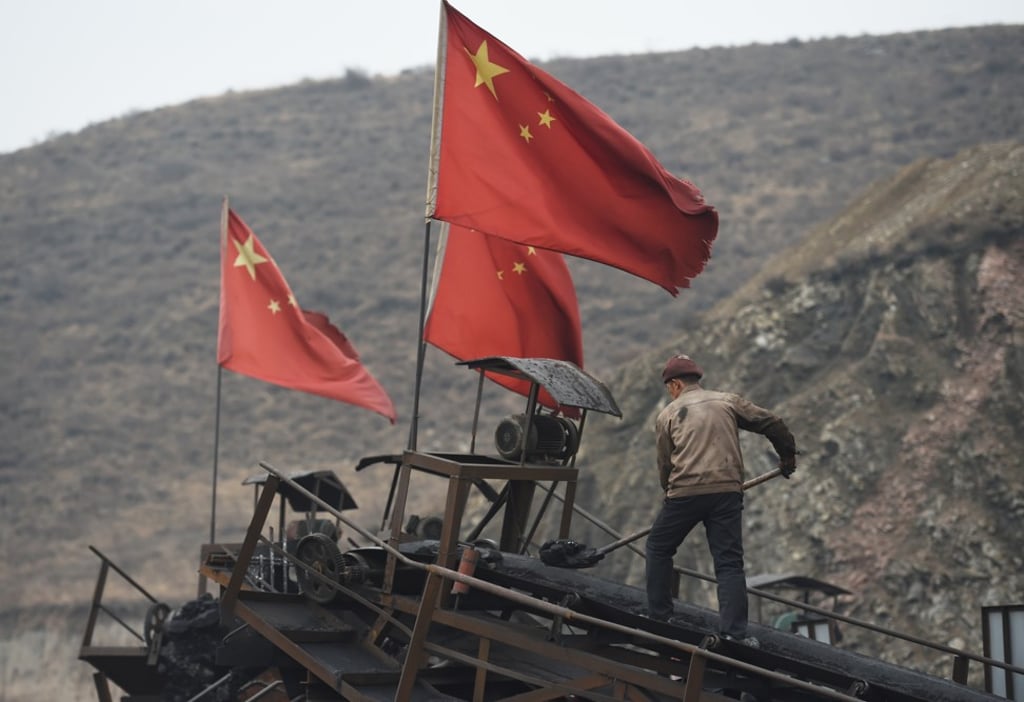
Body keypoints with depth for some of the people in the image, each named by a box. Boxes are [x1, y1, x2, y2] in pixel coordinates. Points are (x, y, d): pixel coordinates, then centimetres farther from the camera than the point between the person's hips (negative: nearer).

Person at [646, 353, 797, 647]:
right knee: (730, 562, 3)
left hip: (685, 491, -2)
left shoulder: (668, 415, 10)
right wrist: (788, 456, 28)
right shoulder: (728, 401, 14)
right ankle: (733, 631, -8)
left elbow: (665, 464, 12)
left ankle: (659, 615, 21)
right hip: (728, 491, 2)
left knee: (658, 548, 19)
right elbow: (772, 424, 12)